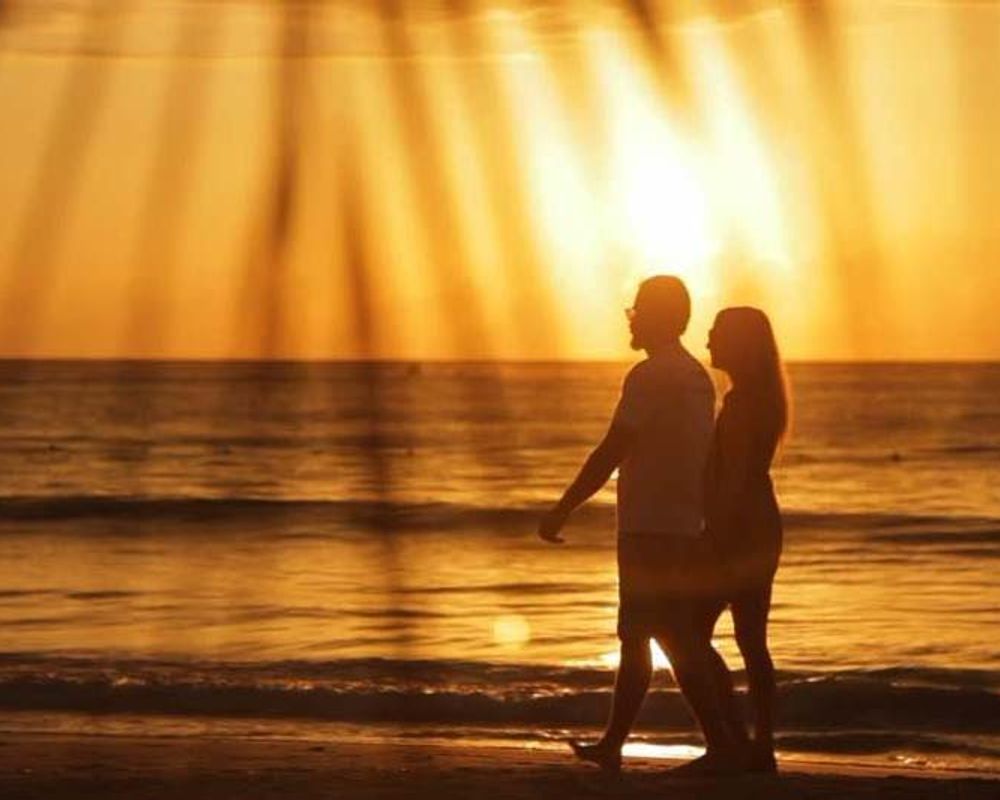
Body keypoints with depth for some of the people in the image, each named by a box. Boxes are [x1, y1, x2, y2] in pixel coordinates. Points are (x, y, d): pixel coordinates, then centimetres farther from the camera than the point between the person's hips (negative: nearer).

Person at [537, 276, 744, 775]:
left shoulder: (650, 377, -14)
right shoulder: (698, 377, 14)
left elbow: (610, 453, -17)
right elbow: (703, 458, 18)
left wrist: (562, 510, -12)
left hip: (649, 529, -9)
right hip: (684, 528, 9)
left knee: (678, 643, -9)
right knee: (635, 638, 15)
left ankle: (721, 746, -12)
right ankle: (612, 744, 21)